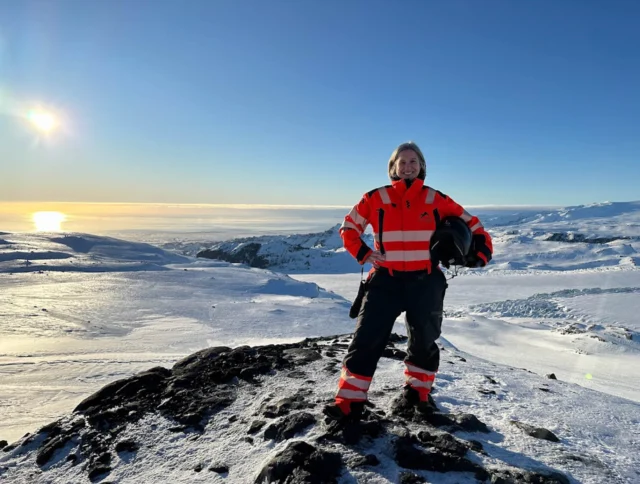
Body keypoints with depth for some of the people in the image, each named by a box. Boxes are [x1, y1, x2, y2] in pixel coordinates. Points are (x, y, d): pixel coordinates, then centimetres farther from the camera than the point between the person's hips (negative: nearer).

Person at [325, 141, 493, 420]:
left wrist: (481, 251, -4)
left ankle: (418, 390, 38)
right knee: (366, 339, -5)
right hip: (386, 280, -1)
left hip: (426, 282, 1)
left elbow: (470, 223, 9)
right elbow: (349, 226, 9)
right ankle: (350, 400, 4)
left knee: (424, 340, 14)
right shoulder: (376, 198, 0)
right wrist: (363, 254, -4)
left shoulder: (436, 199, 2)